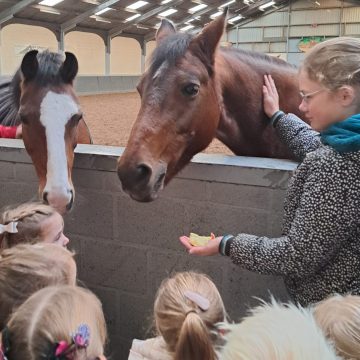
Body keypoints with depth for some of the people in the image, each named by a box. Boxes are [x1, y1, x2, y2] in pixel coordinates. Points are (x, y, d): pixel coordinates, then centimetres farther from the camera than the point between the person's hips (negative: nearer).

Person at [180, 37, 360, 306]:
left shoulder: (334, 166, -31)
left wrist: (226, 245, -17)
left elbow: (299, 257, -26)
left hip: (330, 308, -8)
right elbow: (317, 147, 19)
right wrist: (278, 117, 27)